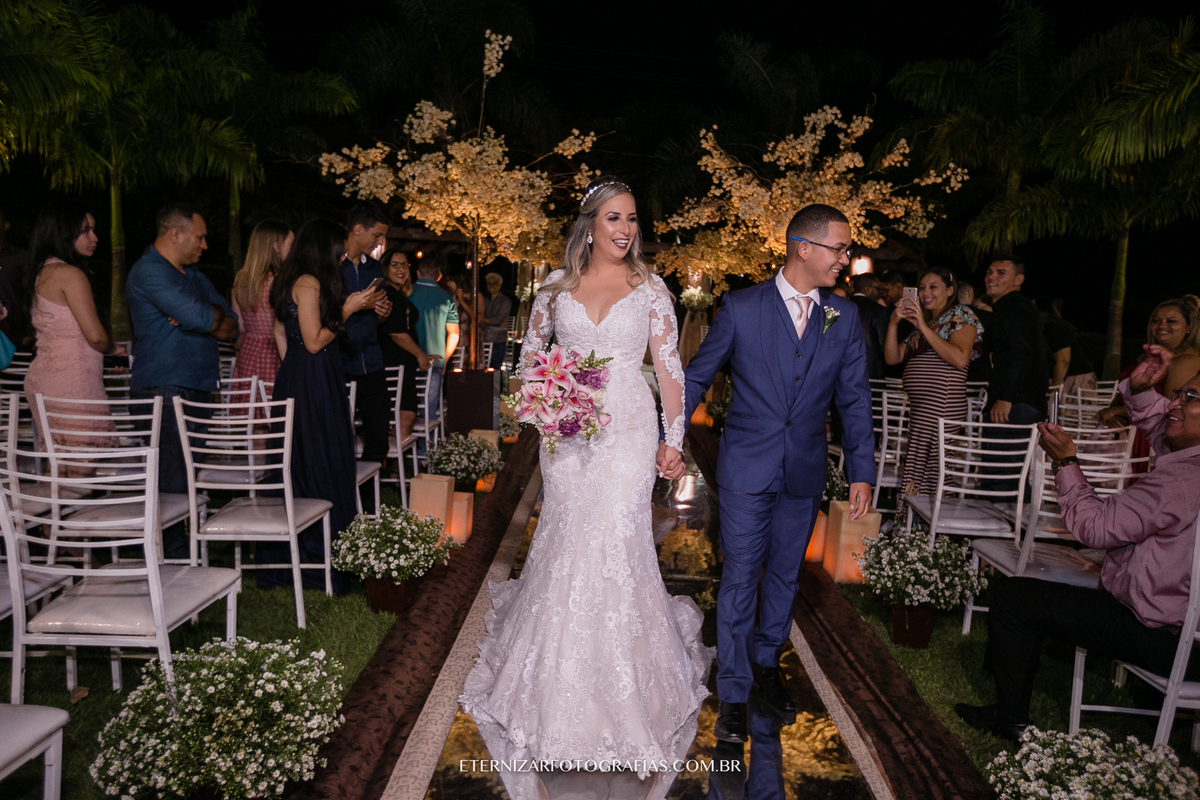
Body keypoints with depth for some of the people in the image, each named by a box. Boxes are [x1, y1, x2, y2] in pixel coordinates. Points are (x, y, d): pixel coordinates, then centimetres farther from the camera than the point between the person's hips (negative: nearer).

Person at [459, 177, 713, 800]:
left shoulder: (649, 288, 0)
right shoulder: (558, 285, 5)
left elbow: (670, 366, -1)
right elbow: (531, 349, 17)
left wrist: (674, 439, -5)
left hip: (628, 429, -2)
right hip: (567, 432, 2)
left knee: (617, 540, -2)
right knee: (565, 539, 8)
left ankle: (623, 676, 19)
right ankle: (562, 675, 31)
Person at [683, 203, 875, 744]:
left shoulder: (844, 317, 2)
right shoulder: (742, 307, -7)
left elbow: (854, 398, 6)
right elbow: (697, 376, 0)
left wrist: (862, 471, 3)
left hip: (805, 473, 3)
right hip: (747, 470, -3)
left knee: (785, 575, 16)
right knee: (740, 579, 2)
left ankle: (766, 663, 38)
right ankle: (733, 693, 17)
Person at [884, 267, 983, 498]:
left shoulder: (961, 315, 1)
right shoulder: (924, 321, 24)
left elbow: (960, 359, -16)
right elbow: (893, 358, 15)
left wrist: (924, 327, -14)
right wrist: (893, 323, 1)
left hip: (941, 406, -8)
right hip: (918, 407, 8)